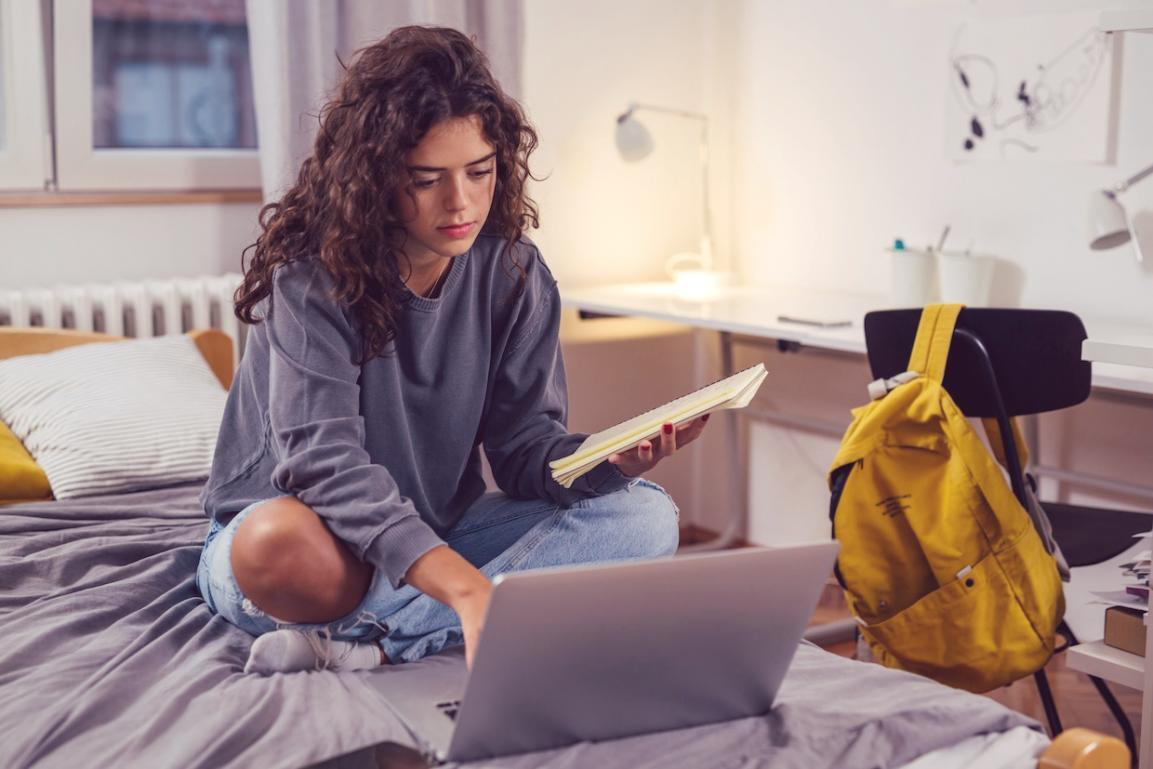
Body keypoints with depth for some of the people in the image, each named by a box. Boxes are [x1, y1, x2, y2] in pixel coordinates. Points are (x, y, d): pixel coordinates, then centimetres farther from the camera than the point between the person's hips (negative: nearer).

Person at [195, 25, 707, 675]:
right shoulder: (313, 271, -18)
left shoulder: (514, 274, -4)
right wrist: (463, 584, -42)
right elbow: (324, 460, -29)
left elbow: (525, 444, -6)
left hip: (441, 534, 6)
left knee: (646, 516, -18)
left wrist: (609, 461, -30)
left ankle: (360, 645, -24)